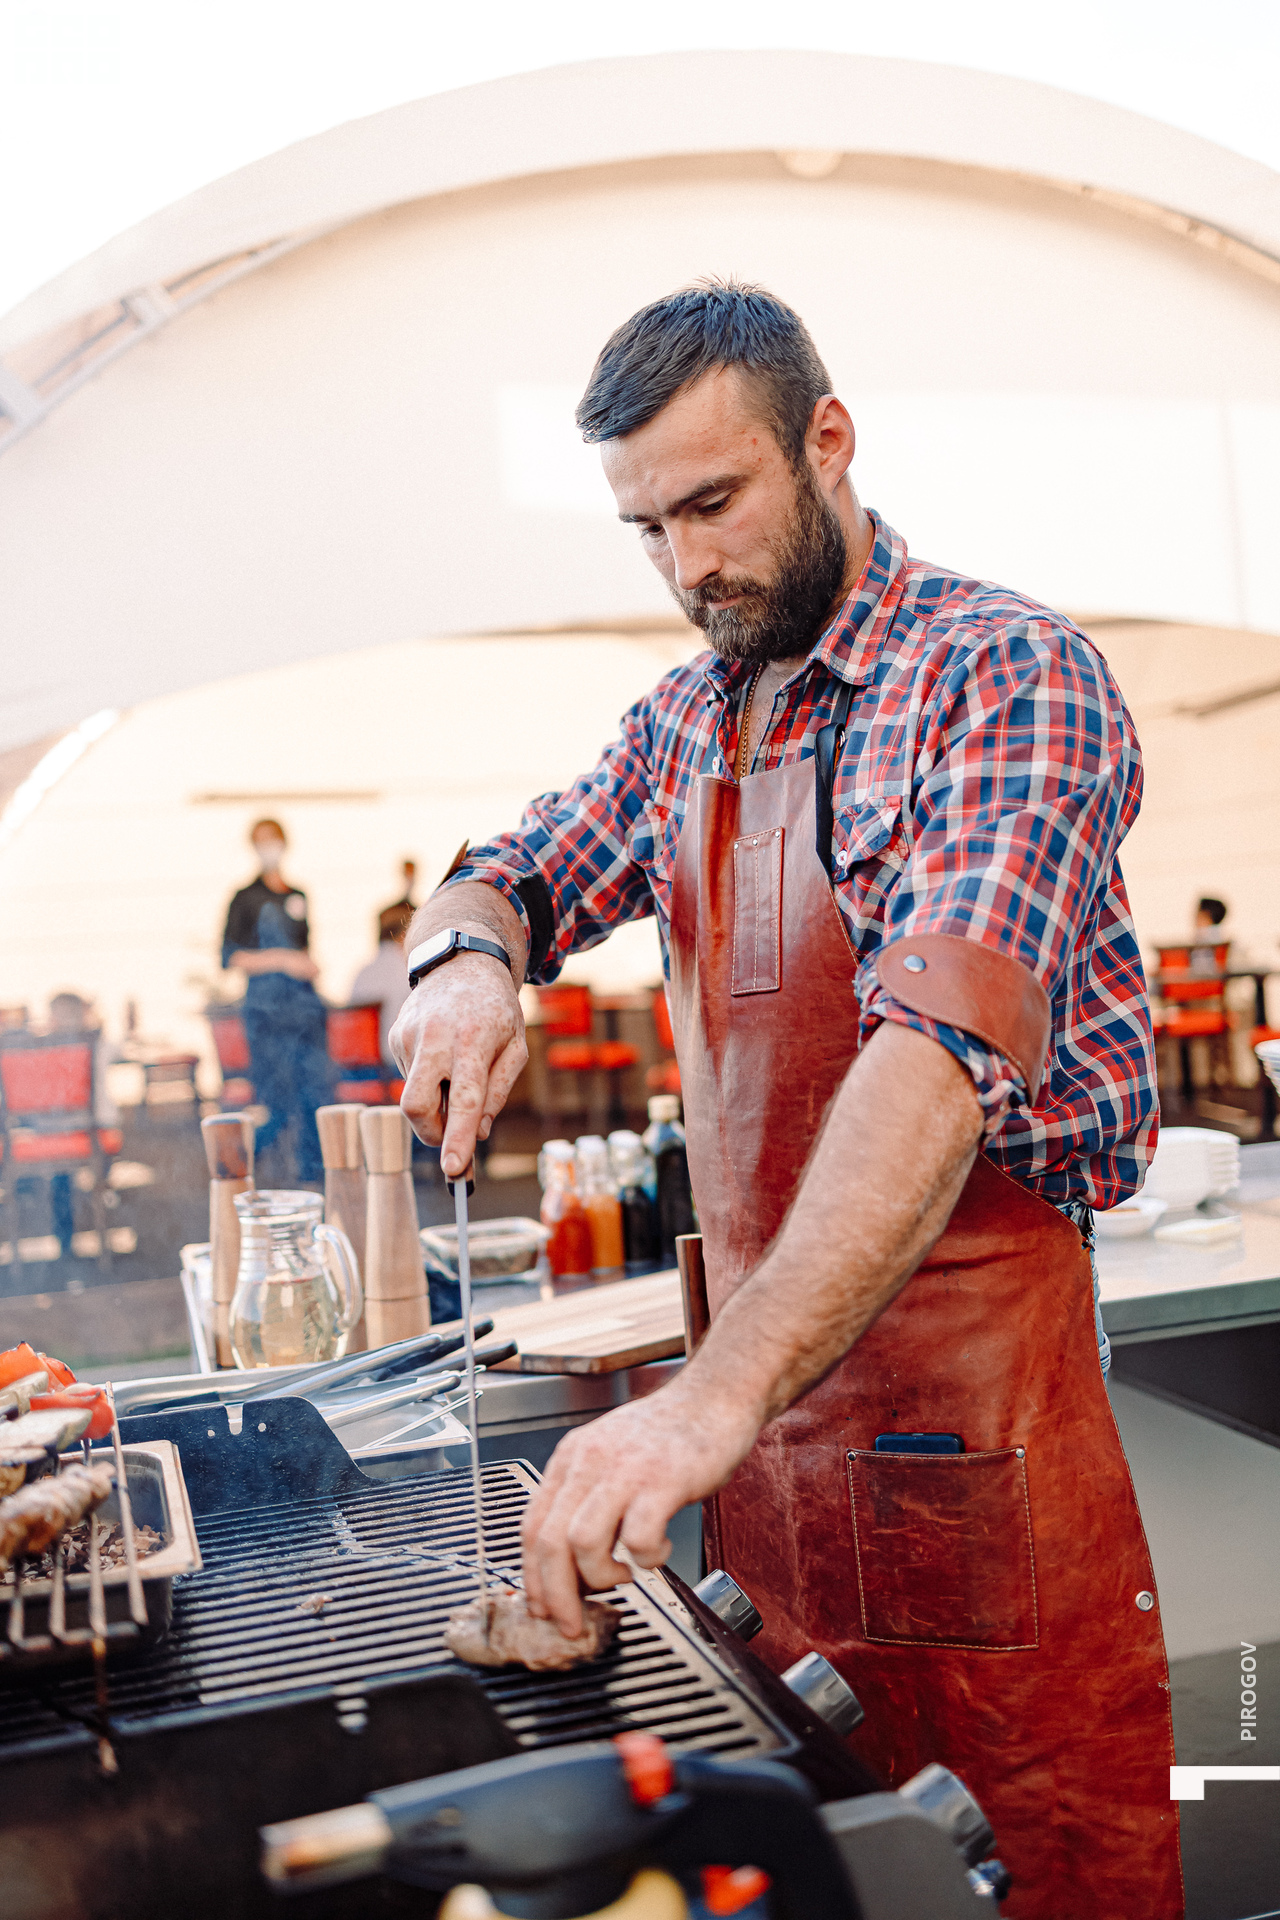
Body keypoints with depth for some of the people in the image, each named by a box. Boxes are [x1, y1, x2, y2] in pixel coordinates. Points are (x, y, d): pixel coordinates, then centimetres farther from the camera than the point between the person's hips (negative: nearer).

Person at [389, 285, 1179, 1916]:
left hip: (971, 1395, -6)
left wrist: (719, 1391, -37)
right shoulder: (685, 724, 9)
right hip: (757, 1370, 6)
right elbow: (509, 877, 18)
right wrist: (471, 953, -8)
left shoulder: (1005, 672, -13)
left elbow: (949, 1034, -27)